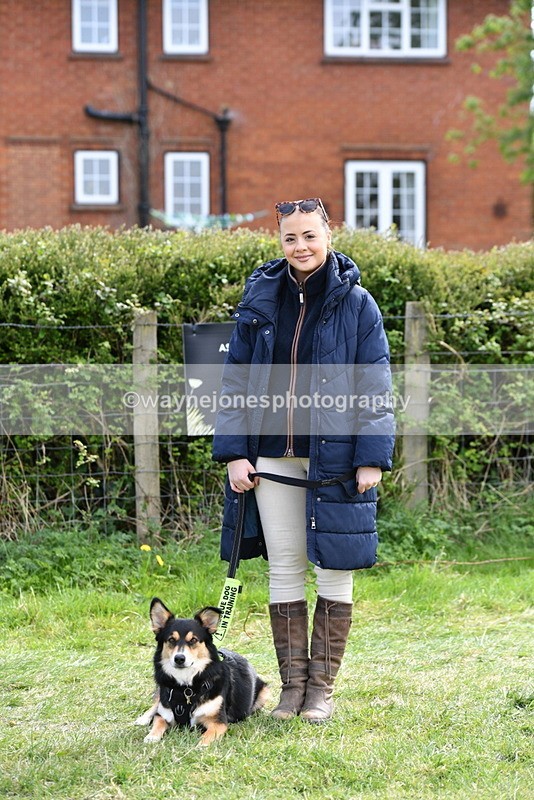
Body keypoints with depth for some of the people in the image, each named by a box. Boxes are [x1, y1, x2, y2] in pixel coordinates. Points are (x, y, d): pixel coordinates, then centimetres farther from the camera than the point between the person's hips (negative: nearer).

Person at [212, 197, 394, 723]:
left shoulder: (356, 304, -1)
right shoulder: (260, 298, 6)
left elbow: (376, 388, -2)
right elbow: (235, 380, 8)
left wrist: (371, 459, -8)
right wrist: (234, 453, 0)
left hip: (334, 457, -2)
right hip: (272, 456, 2)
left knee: (334, 569, 3)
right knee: (284, 568, 6)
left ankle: (322, 686, 13)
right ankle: (292, 683, 15)